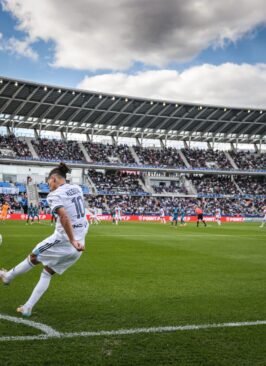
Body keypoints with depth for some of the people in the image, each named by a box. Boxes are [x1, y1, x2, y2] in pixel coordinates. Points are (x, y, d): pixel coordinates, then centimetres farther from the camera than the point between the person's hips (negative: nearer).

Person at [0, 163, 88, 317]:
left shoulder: (55, 195, -12)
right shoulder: (77, 188, 10)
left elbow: (64, 217, -26)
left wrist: (72, 241, -27)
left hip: (63, 240, -6)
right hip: (79, 243, 6)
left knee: (34, 257, 19)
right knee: (48, 272, 15)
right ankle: (27, 308, 16)